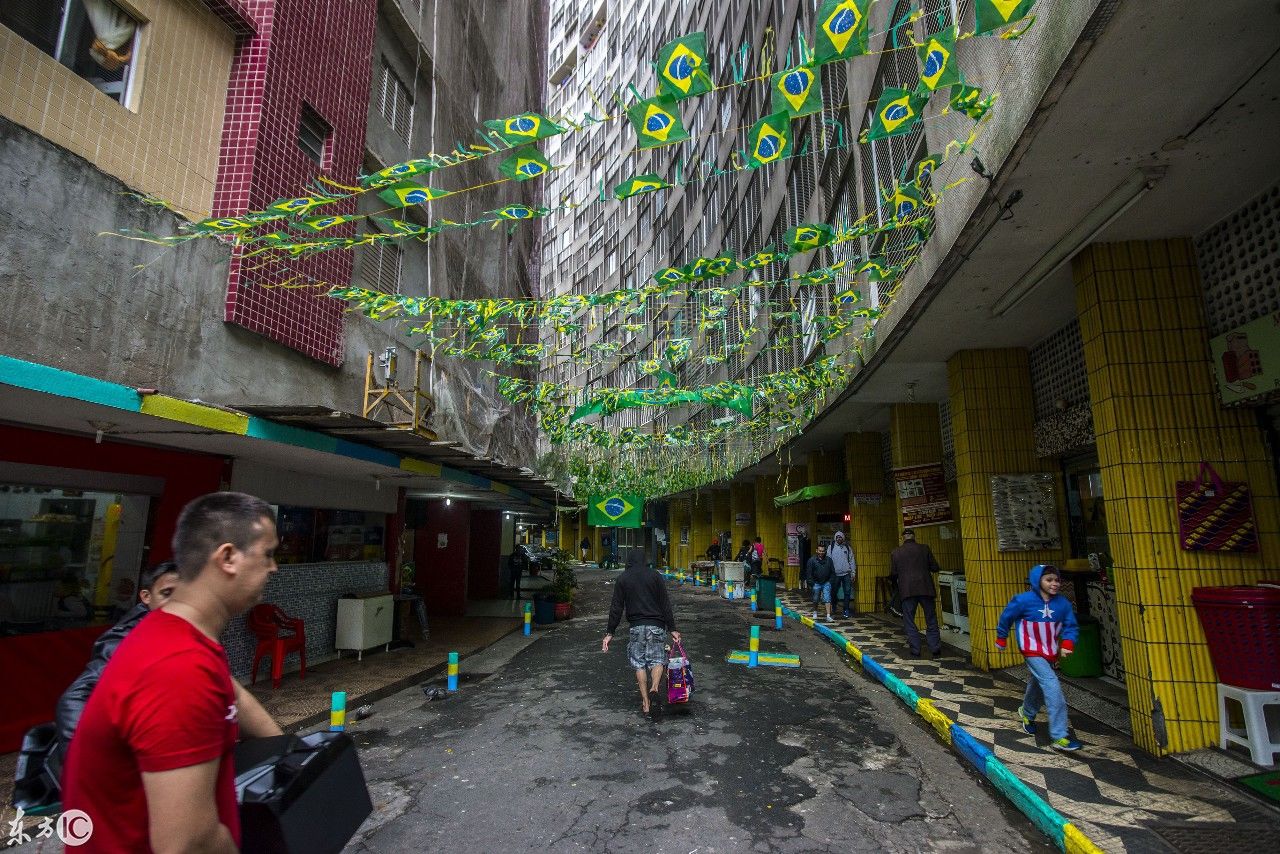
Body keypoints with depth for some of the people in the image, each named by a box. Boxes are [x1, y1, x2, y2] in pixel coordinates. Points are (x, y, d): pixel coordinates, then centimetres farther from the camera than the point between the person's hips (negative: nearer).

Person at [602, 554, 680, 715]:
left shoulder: (622, 579, 7)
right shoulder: (655, 575, 5)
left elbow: (616, 608, 3)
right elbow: (665, 603, 1)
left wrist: (610, 633, 6)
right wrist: (672, 629, 3)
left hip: (636, 626, 0)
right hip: (656, 624, 0)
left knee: (639, 662, 9)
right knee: (657, 658, 8)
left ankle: (645, 702, 7)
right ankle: (655, 685, -20)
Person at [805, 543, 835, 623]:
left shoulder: (829, 560, 2)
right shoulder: (812, 560, -7)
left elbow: (833, 572, 10)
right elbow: (808, 573, -5)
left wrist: (831, 581, 2)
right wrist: (811, 583, -9)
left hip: (826, 583, 1)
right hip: (816, 583, -1)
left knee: (827, 599, -8)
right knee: (816, 600, 12)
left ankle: (828, 616, -9)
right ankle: (815, 613, 33)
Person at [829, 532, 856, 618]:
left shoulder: (847, 547, 7)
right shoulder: (831, 547, 3)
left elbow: (852, 560, 7)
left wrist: (853, 572, 0)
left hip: (846, 574, 1)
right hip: (835, 574, -1)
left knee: (847, 592, 0)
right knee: (834, 592, 8)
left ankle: (846, 610, 7)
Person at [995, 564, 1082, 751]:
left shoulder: (1063, 603, -10)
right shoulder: (1024, 600, -19)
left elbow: (1071, 626, -1)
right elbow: (1006, 617, -4)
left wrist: (1067, 644, -19)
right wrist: (1001, 638, 8)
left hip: (1051, 653, 5)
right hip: (1033, 652, -5)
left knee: (1037, 685, 23)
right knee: (1052, 688, -17)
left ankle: (1027, 713, 51)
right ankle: (1059, 736, -12)